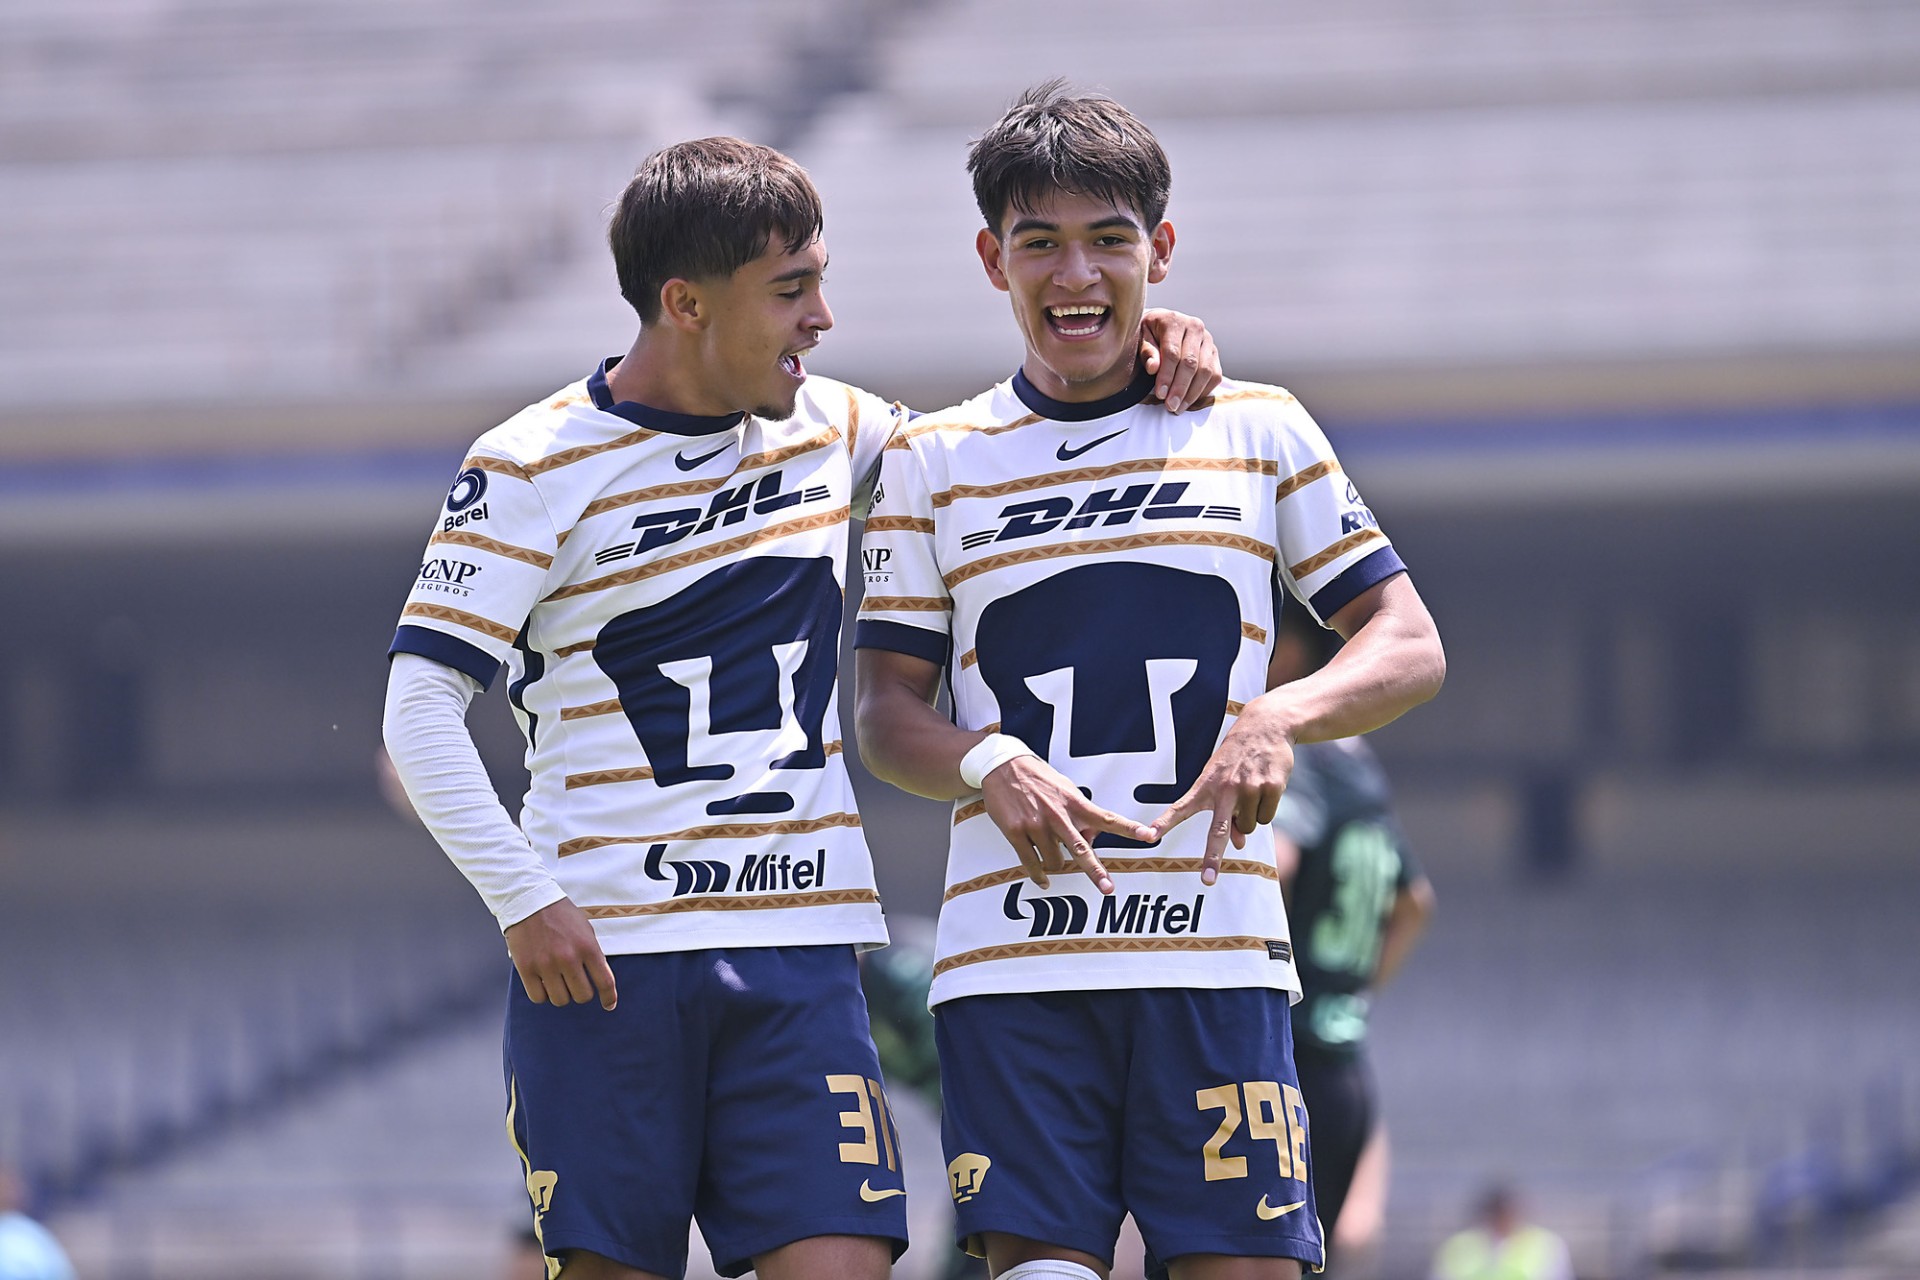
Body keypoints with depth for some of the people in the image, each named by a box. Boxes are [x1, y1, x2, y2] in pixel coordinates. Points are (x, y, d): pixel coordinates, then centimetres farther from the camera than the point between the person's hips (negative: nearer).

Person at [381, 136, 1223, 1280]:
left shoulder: (828, 430, 10)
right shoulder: (536, 469, -4)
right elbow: (421, 705, -5)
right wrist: (525, 901, -13)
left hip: (797, 945, 3)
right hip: (600, 952, -3)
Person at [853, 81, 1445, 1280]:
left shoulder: (1258, 432, 9)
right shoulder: (933, 461, 10)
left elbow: (1410, 649, 8)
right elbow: (887, 711, 8)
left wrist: (1278, 718, -12)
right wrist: (990, 766, -14)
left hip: (1217, 949, 0)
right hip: (1014, 950, 0)